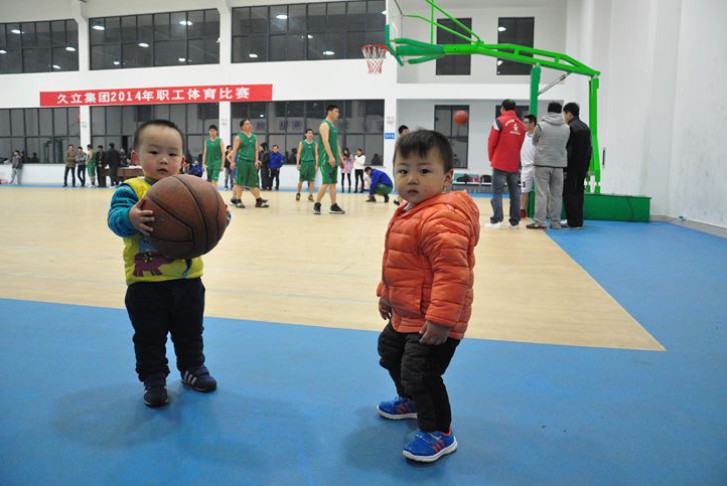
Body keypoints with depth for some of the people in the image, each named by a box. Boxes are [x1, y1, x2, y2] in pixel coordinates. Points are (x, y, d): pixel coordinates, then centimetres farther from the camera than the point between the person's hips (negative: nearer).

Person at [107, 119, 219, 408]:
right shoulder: (131, 189, -9)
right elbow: (115, 217, -23)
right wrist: (130, 218, -46)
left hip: (187, 279, 3)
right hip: (145, 282, -3)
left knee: (190, 332, 21)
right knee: (149, 337, 12)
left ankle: (193, 367, 41)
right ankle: (153, 379, 30)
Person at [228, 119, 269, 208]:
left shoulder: (254, 137, 13)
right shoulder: (239, 137, -3)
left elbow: (256, 149, 14)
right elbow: (234, 150, -5)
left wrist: (256, 160, 3)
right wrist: (232, 161, -11)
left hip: (252, 162, 5)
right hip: (242, 161, -5)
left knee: (253, 182, 8)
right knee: (240, 182, -2)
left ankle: (259, 200, 11)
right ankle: (238, 201, 4)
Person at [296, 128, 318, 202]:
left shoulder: (315, 144, 8)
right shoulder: (301, 143, 5)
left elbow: (316, 155, 7)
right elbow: (299, 153, 4)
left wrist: (316, 165, -1)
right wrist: (297, 164, -2)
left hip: (312, 163, 1)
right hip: (304, 162, -1)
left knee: (311, 180, -1)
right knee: (301, 180, 3)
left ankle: (310, 195, 6)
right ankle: (298, 193, 21)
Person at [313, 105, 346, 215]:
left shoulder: (333, 126, 19)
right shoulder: (325, 124, -9)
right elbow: (325, 141, -20)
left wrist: (340, 158, 21)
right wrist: (331, 156, -28)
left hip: (333, 159, 9)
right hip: (326, 159, -9)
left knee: (333, 183, 7)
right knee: (326, 182, -10)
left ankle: (334, 206, 9)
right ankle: (317, 205, -1)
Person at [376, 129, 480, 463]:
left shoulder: (442, 219, -29)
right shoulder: (406, 213, 5)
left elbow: (452, 273, -33)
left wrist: (440, 319, -32)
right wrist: (386, 293, 22)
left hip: (433, 321, -11)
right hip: (404, 314, 11)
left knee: (420, 373, -6)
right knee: (389, 351, 28)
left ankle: (439, 434, 18)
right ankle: (410, 401, 54)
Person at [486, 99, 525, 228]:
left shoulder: (500, 121, -6)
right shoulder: (521, 125, 7)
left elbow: (492, 142, -6)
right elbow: (520, 144, 10)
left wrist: (491, 158, 8)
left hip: (500, 163, -4)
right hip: (515, 164, 4)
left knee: (497, 192, -1)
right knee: (514, 193, 8)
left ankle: (496, 220, -6)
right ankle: (514, 221, 11)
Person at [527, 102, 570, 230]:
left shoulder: (541, 126, -5)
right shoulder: (566, 128, 3)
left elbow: (534, 142, 8)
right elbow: (565, 144, 9)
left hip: (543, 163, -3)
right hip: (559, 164, 3)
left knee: (541, 193, -1)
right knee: (556, 194, 7)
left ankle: (539, 222, -3)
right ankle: (555, 222, 11)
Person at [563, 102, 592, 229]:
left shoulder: (570, 128, -12)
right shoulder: (586, 128, 14)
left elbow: (567, 150, -17)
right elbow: (589, 149, 16)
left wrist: (564, 168, -14)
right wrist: (586, 168, 19)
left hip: (571, 168, -8)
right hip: (582, 168, 8)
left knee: (569, 194, -3)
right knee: (579, 193, 12)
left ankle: (573, 222, -4)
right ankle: (579, 221, 16)